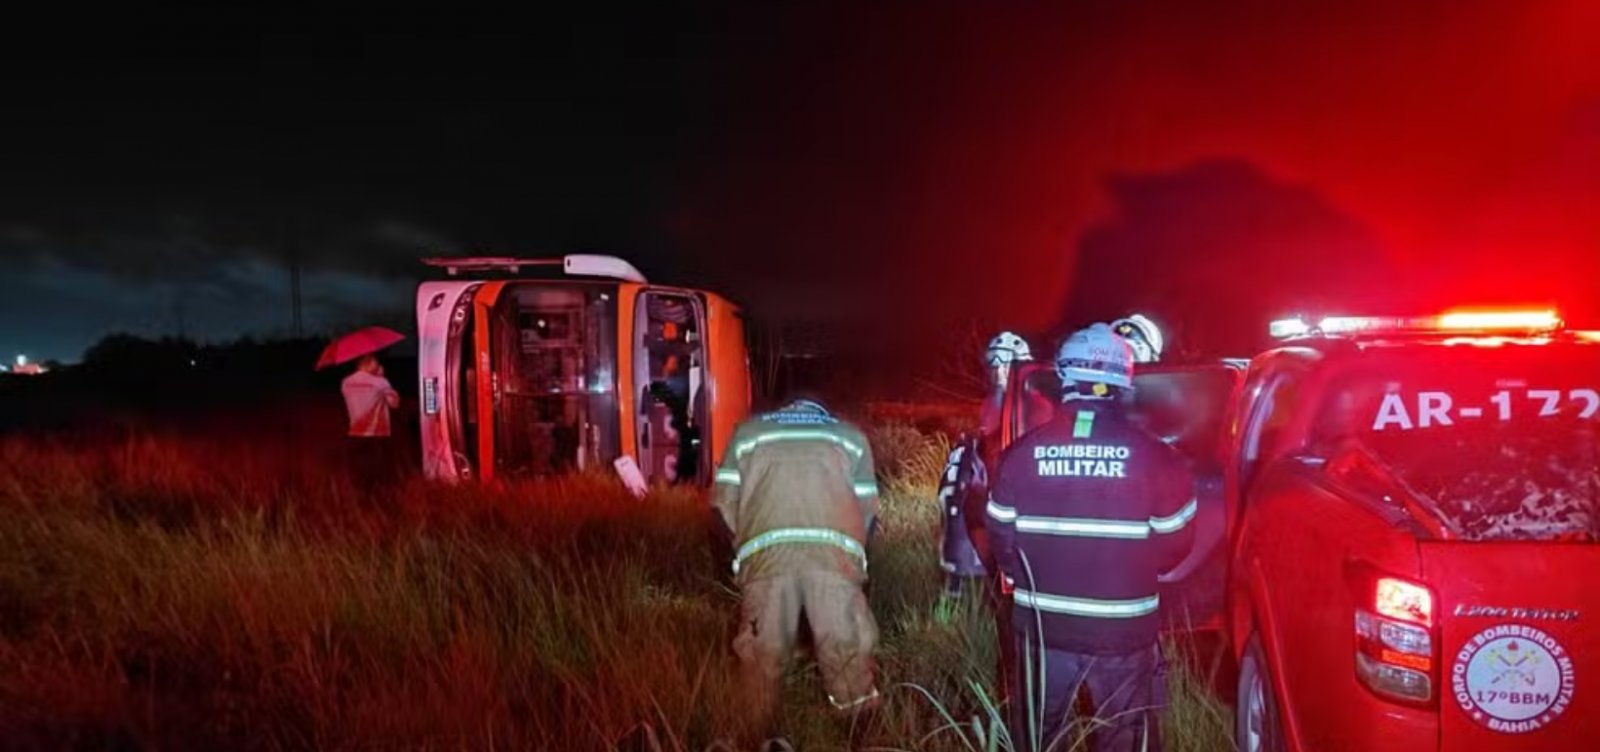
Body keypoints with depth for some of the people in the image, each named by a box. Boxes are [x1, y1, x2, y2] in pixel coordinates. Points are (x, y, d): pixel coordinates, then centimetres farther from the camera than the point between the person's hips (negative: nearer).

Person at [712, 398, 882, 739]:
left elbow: (725, 501, 20)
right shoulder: (851, 435, 29)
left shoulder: (748, 431, 29)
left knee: (762, 654, 9)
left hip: (767, 553, 1)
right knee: (848, 653, 5)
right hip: (834, 551, 0)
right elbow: (867, 507, 21)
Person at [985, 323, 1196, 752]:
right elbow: (1174, 543, -1)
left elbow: (1001, 539, -1)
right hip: (1124, 627, -1)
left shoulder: (1022, 453, -9)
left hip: (1042, 622, 1)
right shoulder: (1153, 456, -11)